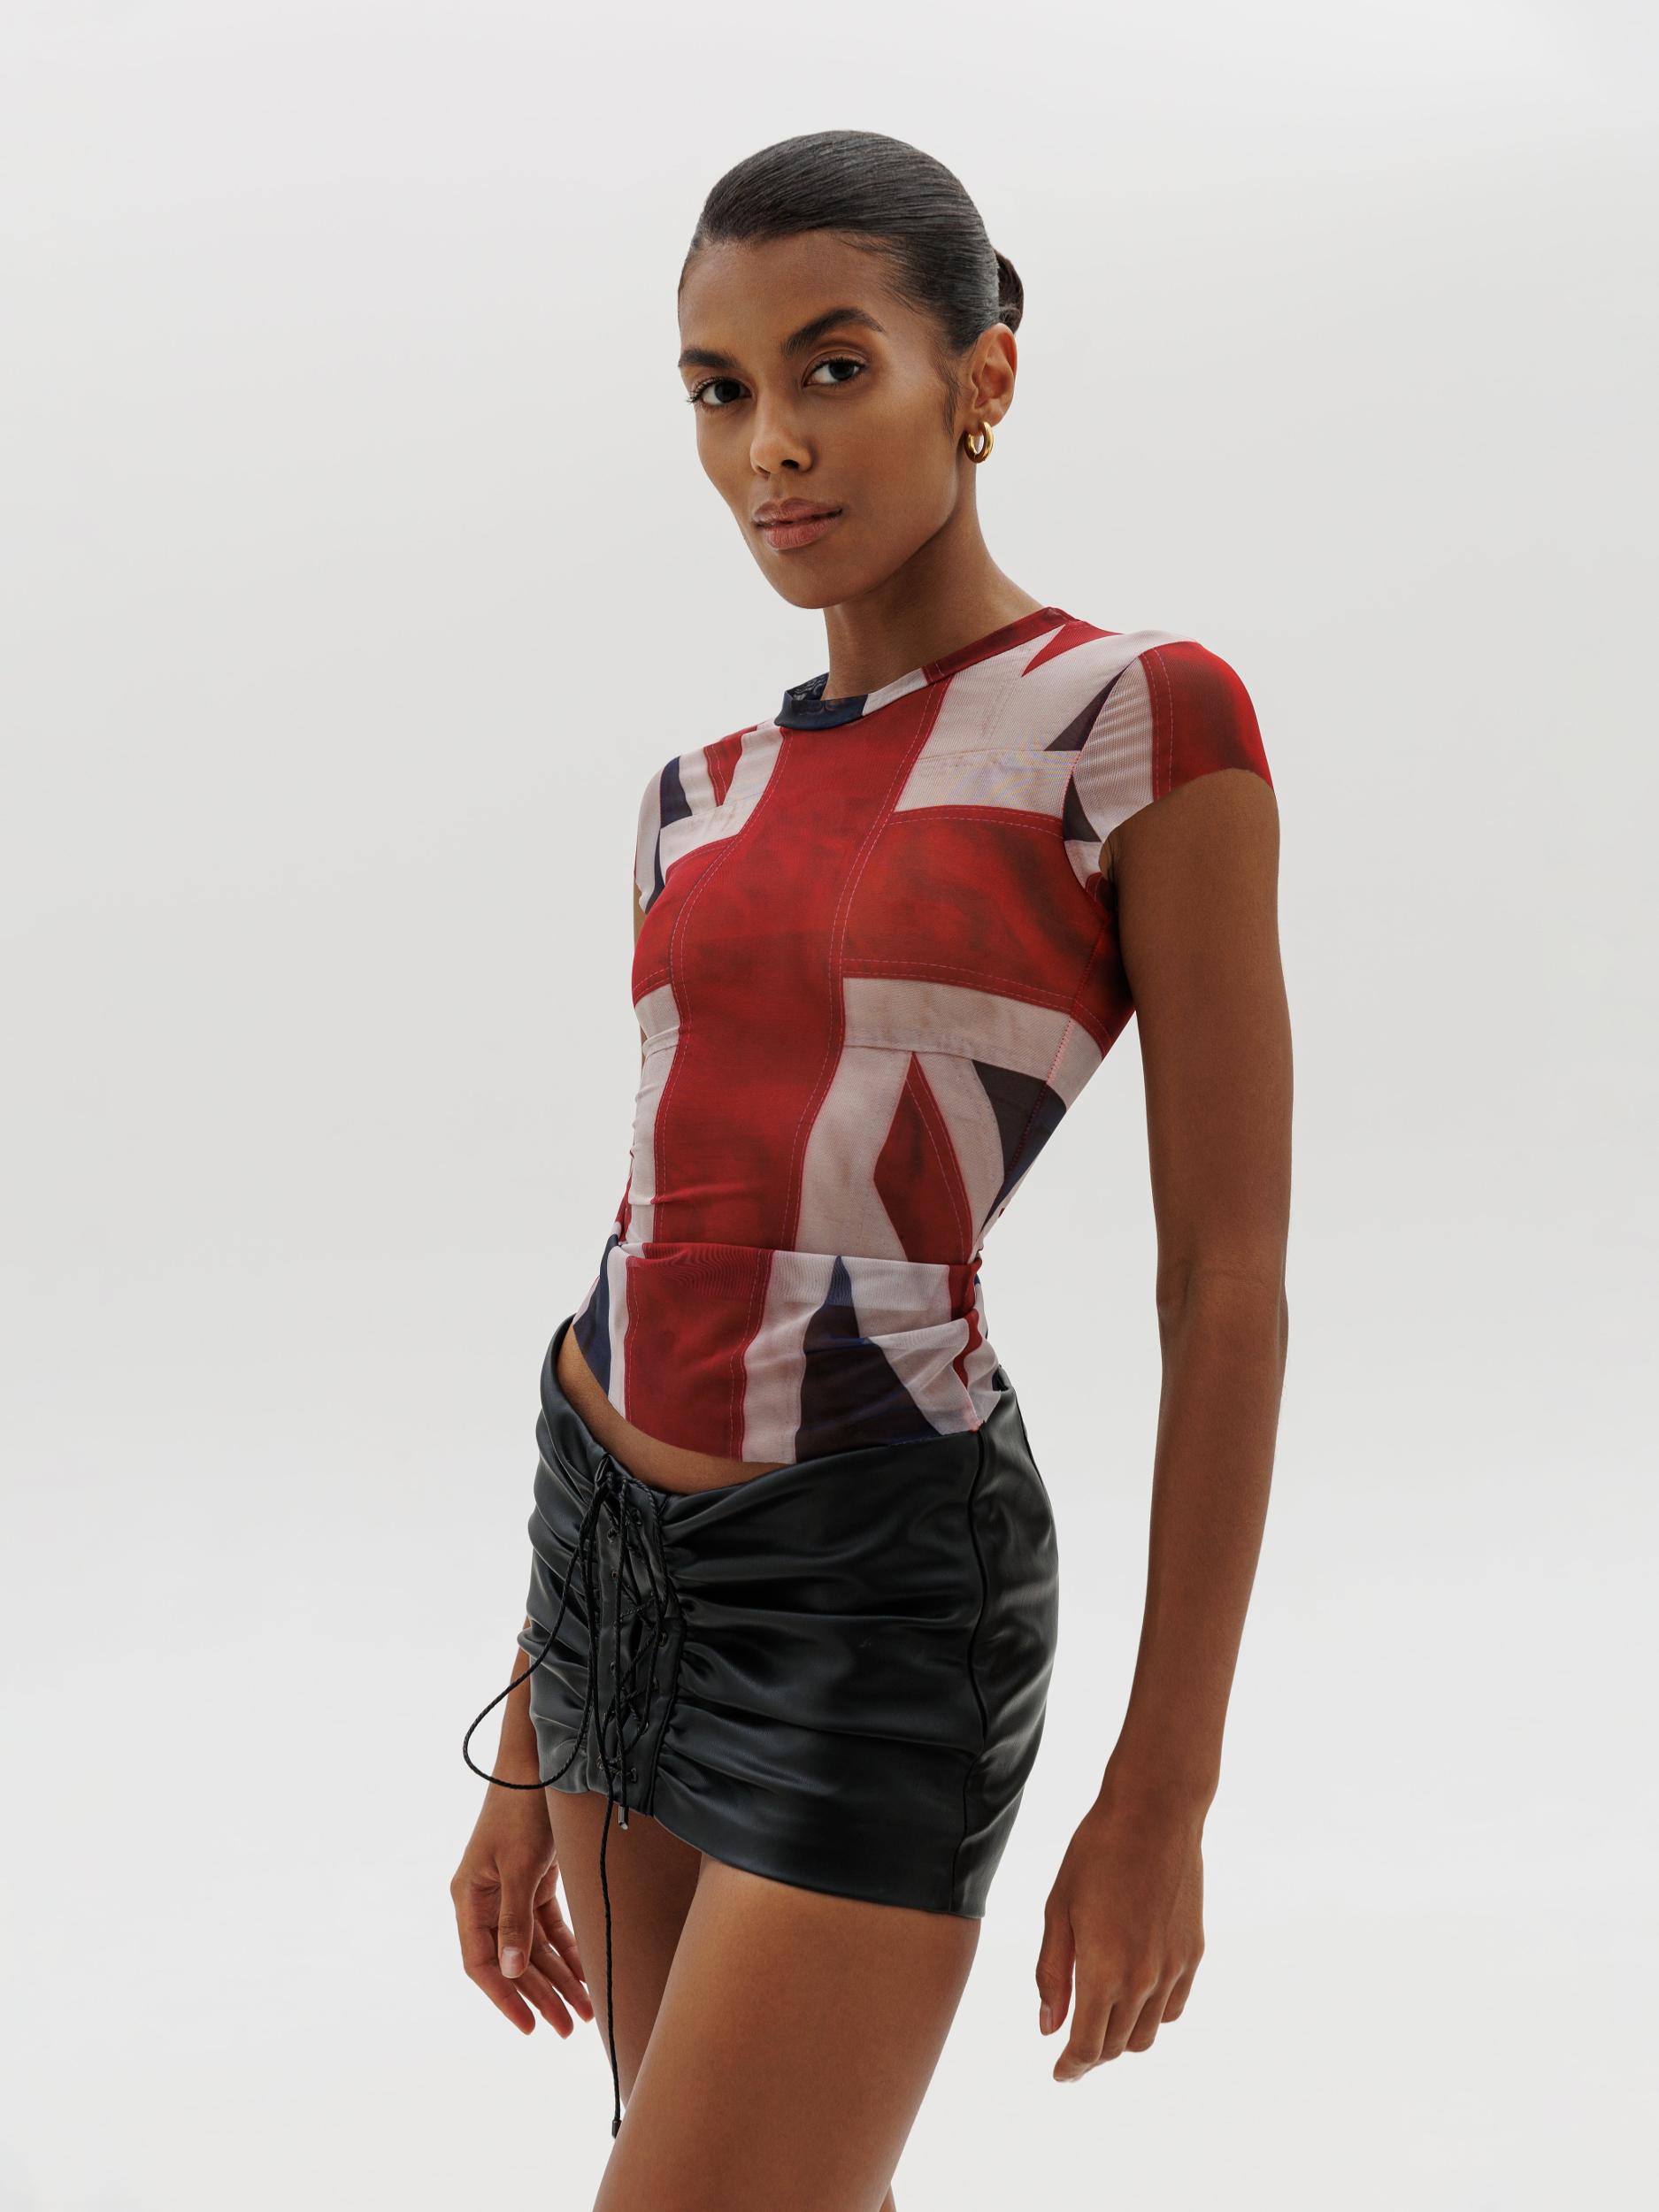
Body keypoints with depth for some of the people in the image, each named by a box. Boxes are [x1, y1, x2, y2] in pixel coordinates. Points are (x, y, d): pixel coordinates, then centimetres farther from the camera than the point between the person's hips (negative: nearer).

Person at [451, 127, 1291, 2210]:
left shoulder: (1145, 719, -10)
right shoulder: (706, 798, 9)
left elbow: (1228, 1284, -11)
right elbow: (660, 1252, 13)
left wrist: (1163, 1791, -12)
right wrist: (530, 1742, 14)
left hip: (873, 1584, -7)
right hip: (614, 1547, 7)